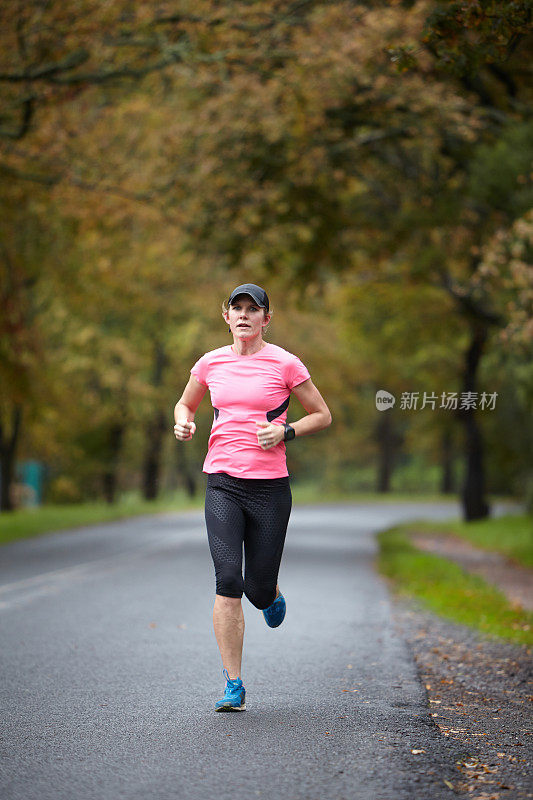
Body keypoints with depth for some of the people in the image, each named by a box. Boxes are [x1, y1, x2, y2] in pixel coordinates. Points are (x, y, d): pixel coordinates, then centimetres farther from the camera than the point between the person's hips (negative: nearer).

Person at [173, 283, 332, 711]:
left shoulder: (284, 363, -2)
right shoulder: (210, 363, 7)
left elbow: (323, 415, 5)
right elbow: (185, 404, 24)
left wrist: (285, 432, -11)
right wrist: (184, 423, 1)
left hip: (270, 486, -1)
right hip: (222, 483, 1)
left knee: (258, 591, 2)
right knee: (228, 582, -14)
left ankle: (273, 593, 43)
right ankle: (234, 686, -6)